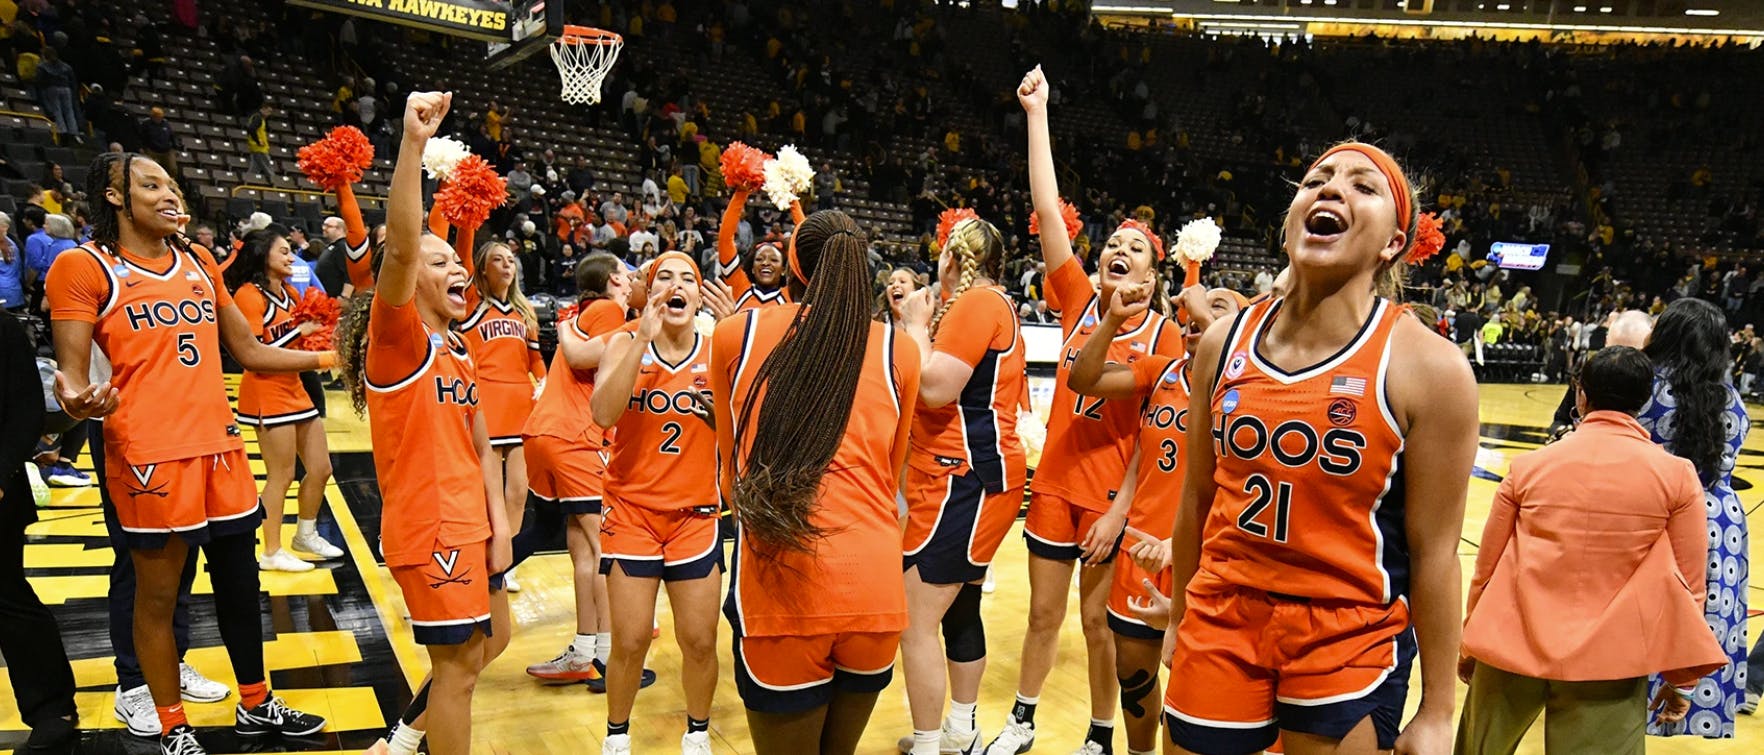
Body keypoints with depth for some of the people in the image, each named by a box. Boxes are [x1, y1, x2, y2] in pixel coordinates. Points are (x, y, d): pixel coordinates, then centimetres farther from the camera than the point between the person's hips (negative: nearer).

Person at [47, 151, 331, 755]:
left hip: (220, 445, 6)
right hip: (148, 453, -5)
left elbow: (249, 352, 17)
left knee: (238, 578, 14)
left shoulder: (199, 262, 13)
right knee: (157, 594, 7)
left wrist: (327, 357, 11)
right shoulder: (83, 267, -4)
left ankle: (256, 705, 30)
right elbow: (72, 376, -8)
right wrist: (79, 402, -30)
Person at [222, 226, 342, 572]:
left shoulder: (290, 293, 13)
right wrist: (299, 330, -19)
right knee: (282, 475, -2)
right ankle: (272, 552, 12)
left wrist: (316, 329, 2)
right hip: (267, 392, -8)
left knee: (320, 468, 12)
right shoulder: (249, 295, -12)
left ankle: (305, 534, 30)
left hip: (294, 387, 8)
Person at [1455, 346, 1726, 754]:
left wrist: (1469, 644, 20)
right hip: (1607, 662, -1)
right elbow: (1687, 587, 2)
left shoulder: (1529, 466, 1)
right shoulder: (1677, 476, -2)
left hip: (1515, 646, 2)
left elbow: (1486, 568, 7)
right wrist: (1683, 678, 13)